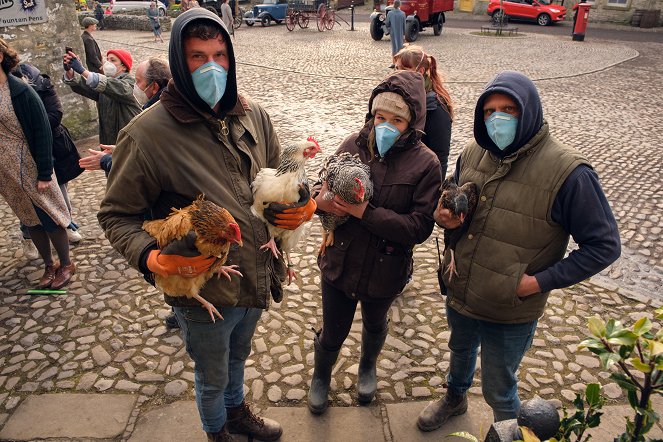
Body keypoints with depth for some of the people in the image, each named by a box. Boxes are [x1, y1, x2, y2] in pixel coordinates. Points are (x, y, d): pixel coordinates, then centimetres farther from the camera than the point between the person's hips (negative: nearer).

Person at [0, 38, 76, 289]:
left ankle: (65, 265, 22)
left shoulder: (20, 92, -14)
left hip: (30, 171, -6)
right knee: (31, 221, 15)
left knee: (50, 219, 6)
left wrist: (44, 173, -16)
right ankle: (49, 266, 29)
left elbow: (42, 132, -14)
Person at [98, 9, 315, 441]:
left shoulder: (254, 117, -4)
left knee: (239, 357, 32)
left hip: (258, 276, 5)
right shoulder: (147, 134, -20)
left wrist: (301, 205, -11)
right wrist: (149, 257, -29)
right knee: (213, 378, 22)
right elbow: (117, 215, -11)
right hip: (204, 293, -4)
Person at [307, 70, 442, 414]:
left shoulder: (425, 164, -16)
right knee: (332, 334, 17)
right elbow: (326, 195, -4)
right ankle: (321, 375, 51)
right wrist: (323, 201, -29)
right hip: (339, 263, 1)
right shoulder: (353, 145, -11)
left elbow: (419, 227, -21)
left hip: (385, 270, 0)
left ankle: (367, 367, 61)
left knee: (375, 325, 28)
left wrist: (366, 212, -28)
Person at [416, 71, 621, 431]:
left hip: (510, 311, -5)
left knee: (499, 391, 16)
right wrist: (445, 217, -13)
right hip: (458, 293, 5)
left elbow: (604, 245, -17)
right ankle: (454, 399, 63)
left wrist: (541, 282, -22)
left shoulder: (567, 171, -23)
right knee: (460, 351, 32)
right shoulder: (474, 153, -6)